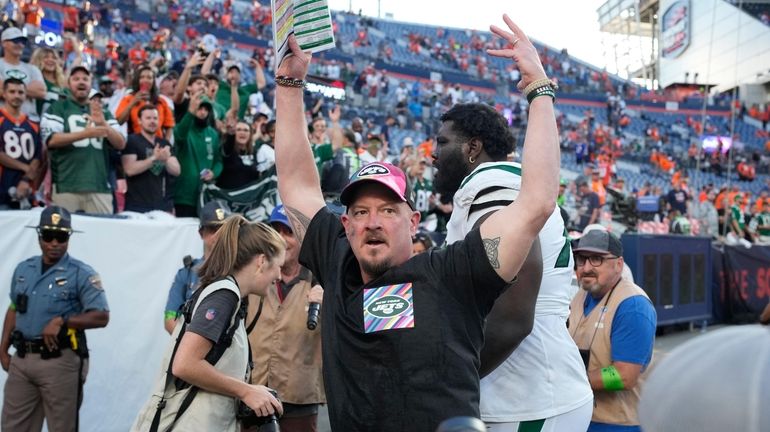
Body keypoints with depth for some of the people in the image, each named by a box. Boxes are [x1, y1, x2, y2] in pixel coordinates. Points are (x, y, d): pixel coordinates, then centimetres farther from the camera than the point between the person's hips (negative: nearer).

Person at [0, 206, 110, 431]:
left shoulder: (82, 274, -6)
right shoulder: (23, 270, 13)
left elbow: (101, 317, -11)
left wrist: (62, 321, -20)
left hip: (60, 360, -5)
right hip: (21, 359, 6)